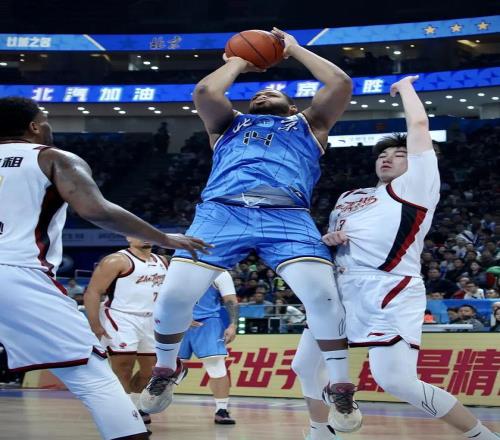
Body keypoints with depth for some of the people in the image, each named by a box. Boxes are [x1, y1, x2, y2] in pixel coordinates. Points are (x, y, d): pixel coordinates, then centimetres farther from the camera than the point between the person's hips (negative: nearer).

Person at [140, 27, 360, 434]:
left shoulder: (308, 125, 31)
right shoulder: (228, 124, 33)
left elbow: (340, 84, 18)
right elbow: (205, 91, 14)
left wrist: (294, 49, 30)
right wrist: (238, 62, 32)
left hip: (288, 216, -1)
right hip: (221, 211, 1)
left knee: (322, 293, -23)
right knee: (175, 295, -14)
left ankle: (341, 390, -7)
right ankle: (165, 371, 15)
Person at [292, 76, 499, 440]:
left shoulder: (416, 186, 6)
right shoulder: (349, 198, 26)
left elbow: (419, 125, 0)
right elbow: (334, 237, 31)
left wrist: (405, 86, 16)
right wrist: (326, 240, 7)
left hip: (390, 292, -8)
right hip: (346, 290, 8)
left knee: (397, 381, -19)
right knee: (305, 367, 12)